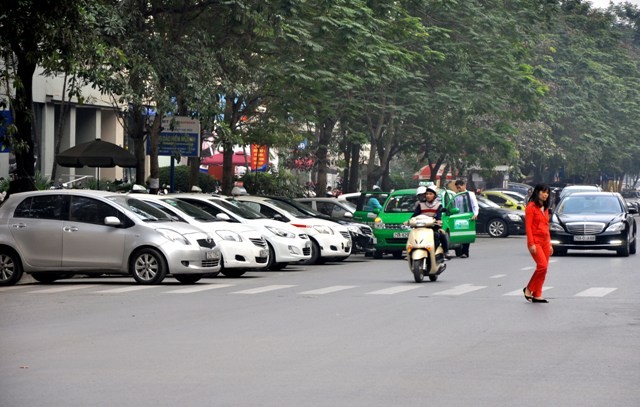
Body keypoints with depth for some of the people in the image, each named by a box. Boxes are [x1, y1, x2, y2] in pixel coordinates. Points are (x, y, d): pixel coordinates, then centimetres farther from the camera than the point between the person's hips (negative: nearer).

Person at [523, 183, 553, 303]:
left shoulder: (545, 208, 18)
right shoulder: (531, 207, -6)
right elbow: (528, 226, -11)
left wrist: (549, 243, 17)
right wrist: (531, 243, -17)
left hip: (545, 241, 8)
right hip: (535, 241, -8)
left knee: (543, 268, 3)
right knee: (542, 265, -19)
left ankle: (537, 295, 8)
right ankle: (528, 289, -3)